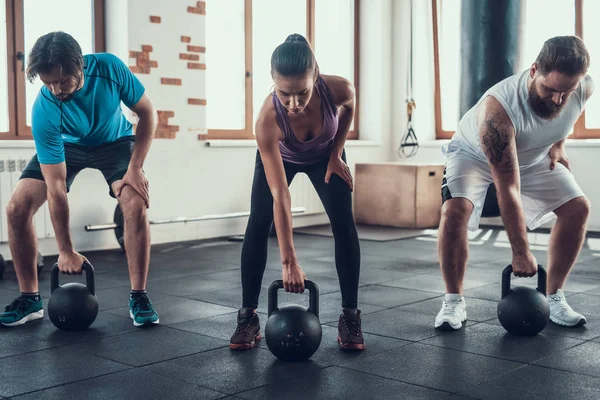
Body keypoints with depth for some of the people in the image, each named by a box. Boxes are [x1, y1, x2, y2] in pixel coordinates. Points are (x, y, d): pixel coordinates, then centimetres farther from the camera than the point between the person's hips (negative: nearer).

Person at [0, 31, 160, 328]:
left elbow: (147, 113, -16)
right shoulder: (44, 112, -33)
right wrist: (66, 251, -24)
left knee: (136, 205, -25)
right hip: (65, 146, 0)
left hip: (114, 142, 0)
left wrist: (135, 168, -26)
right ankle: (30, 299, 1)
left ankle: (138, 297, -10)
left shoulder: (110, 69, -33)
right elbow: (56, 187, -29)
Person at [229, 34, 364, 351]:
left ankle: (350, 316, -1)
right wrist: (289, 261, -39)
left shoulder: (339, 89, -39)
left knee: (343, 223, -11)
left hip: (325, 154, 2)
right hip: (279, 156, -1)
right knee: (257, 225, -13)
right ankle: (248, 317, -1)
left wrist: (336, 153, -10)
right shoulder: (267, 119, -42)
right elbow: (280, 197, -40)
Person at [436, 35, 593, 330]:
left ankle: (554, 297, 5)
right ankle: (453, 301, -14)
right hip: (474, 154, -5)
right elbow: (508, 189, -38)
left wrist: (558, 143, -3)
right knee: (455, 210, -30)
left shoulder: (584, 88, -26)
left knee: (578, 208, -7)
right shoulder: (498, 107, -43)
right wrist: (520, 253, -34)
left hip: (533, 157, 5)